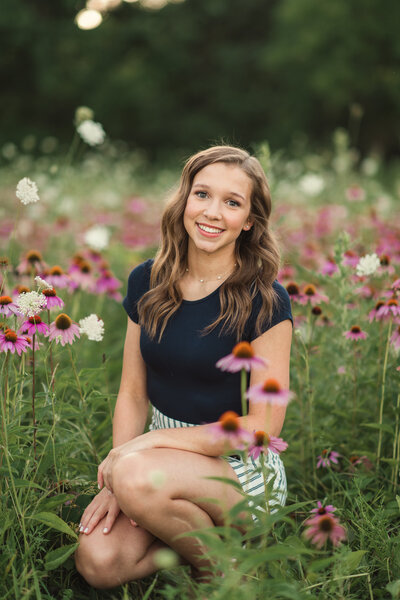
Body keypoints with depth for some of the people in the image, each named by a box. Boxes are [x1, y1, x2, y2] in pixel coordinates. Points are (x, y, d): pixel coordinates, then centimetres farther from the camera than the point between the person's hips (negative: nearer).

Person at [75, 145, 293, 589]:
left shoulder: (264, 300, -15)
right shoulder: (147, 282, 0)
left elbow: (264, 425, -16)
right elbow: (133, 393, 5)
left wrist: (149, 441, -20)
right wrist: (115, 477, -11)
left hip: (239, 466, -4)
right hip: (166, 456, 4)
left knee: (140, 478, -34)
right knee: (97, 561, -20)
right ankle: (198, 533, 8)